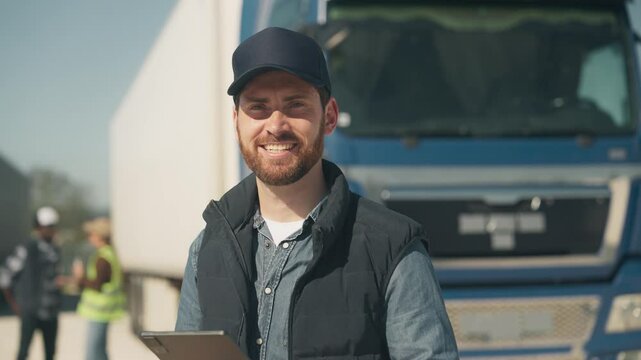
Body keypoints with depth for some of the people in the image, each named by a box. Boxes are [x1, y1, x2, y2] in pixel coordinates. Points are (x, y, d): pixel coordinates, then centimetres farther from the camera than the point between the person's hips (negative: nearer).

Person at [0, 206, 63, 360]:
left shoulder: (54, 251, 11)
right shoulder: (26, 249, -9)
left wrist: (59, 281, -1)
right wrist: (14, 304, -2)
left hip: (50, 311, 6)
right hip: (31, 312, -6)